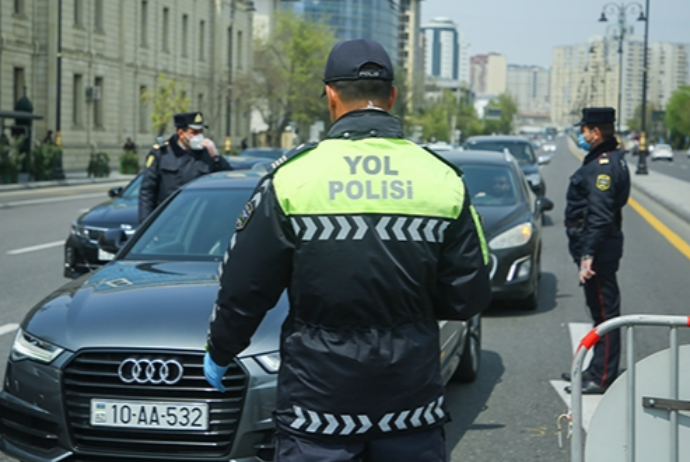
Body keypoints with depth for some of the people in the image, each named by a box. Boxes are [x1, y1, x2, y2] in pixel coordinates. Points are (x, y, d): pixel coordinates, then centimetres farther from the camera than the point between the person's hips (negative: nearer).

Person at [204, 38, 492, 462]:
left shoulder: (293, 175, -7)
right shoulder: (442, 178, -2)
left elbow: (243, 288, -3)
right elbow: (469, 297, 1)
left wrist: (219, 352, 15)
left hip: (319, 394, -2)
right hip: (412, 396, 2)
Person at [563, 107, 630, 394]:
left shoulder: (605, 165, -19)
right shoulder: (601, 160, 14)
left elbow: (600, 216, -25)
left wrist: (588, 255, -27)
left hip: (599, 250, -11)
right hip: (594, 248, 11)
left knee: (605, 312, -5)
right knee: (600, 310, 18)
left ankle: (602, 378, 0)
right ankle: (597, 370, 28)